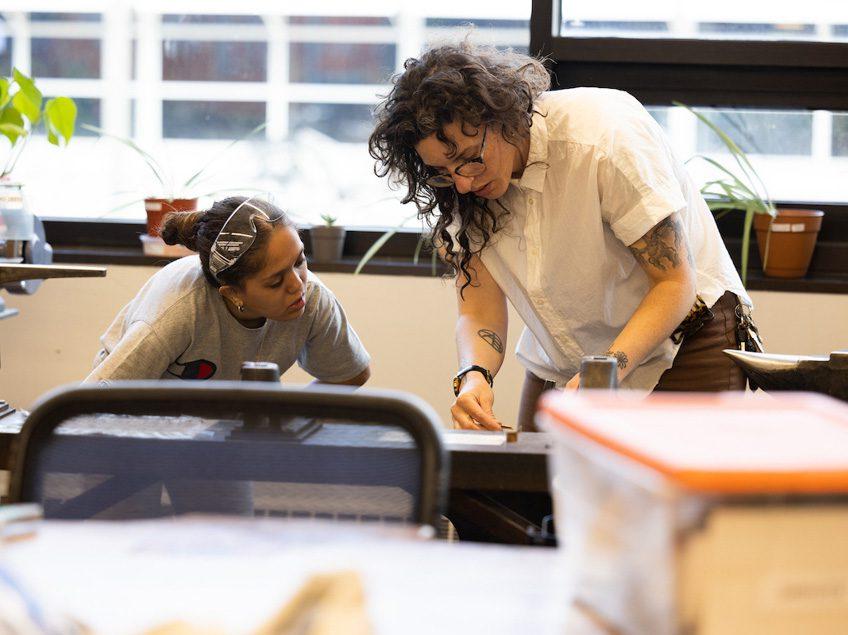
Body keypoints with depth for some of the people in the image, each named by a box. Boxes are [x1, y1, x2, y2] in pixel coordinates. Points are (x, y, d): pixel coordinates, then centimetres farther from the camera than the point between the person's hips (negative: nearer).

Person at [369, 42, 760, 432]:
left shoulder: (603, 135, -27)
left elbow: (674, 283, -24)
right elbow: (479, 312, -11)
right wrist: (474, 376, -34)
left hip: (682, 344, -4)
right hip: (560, 364, 4)